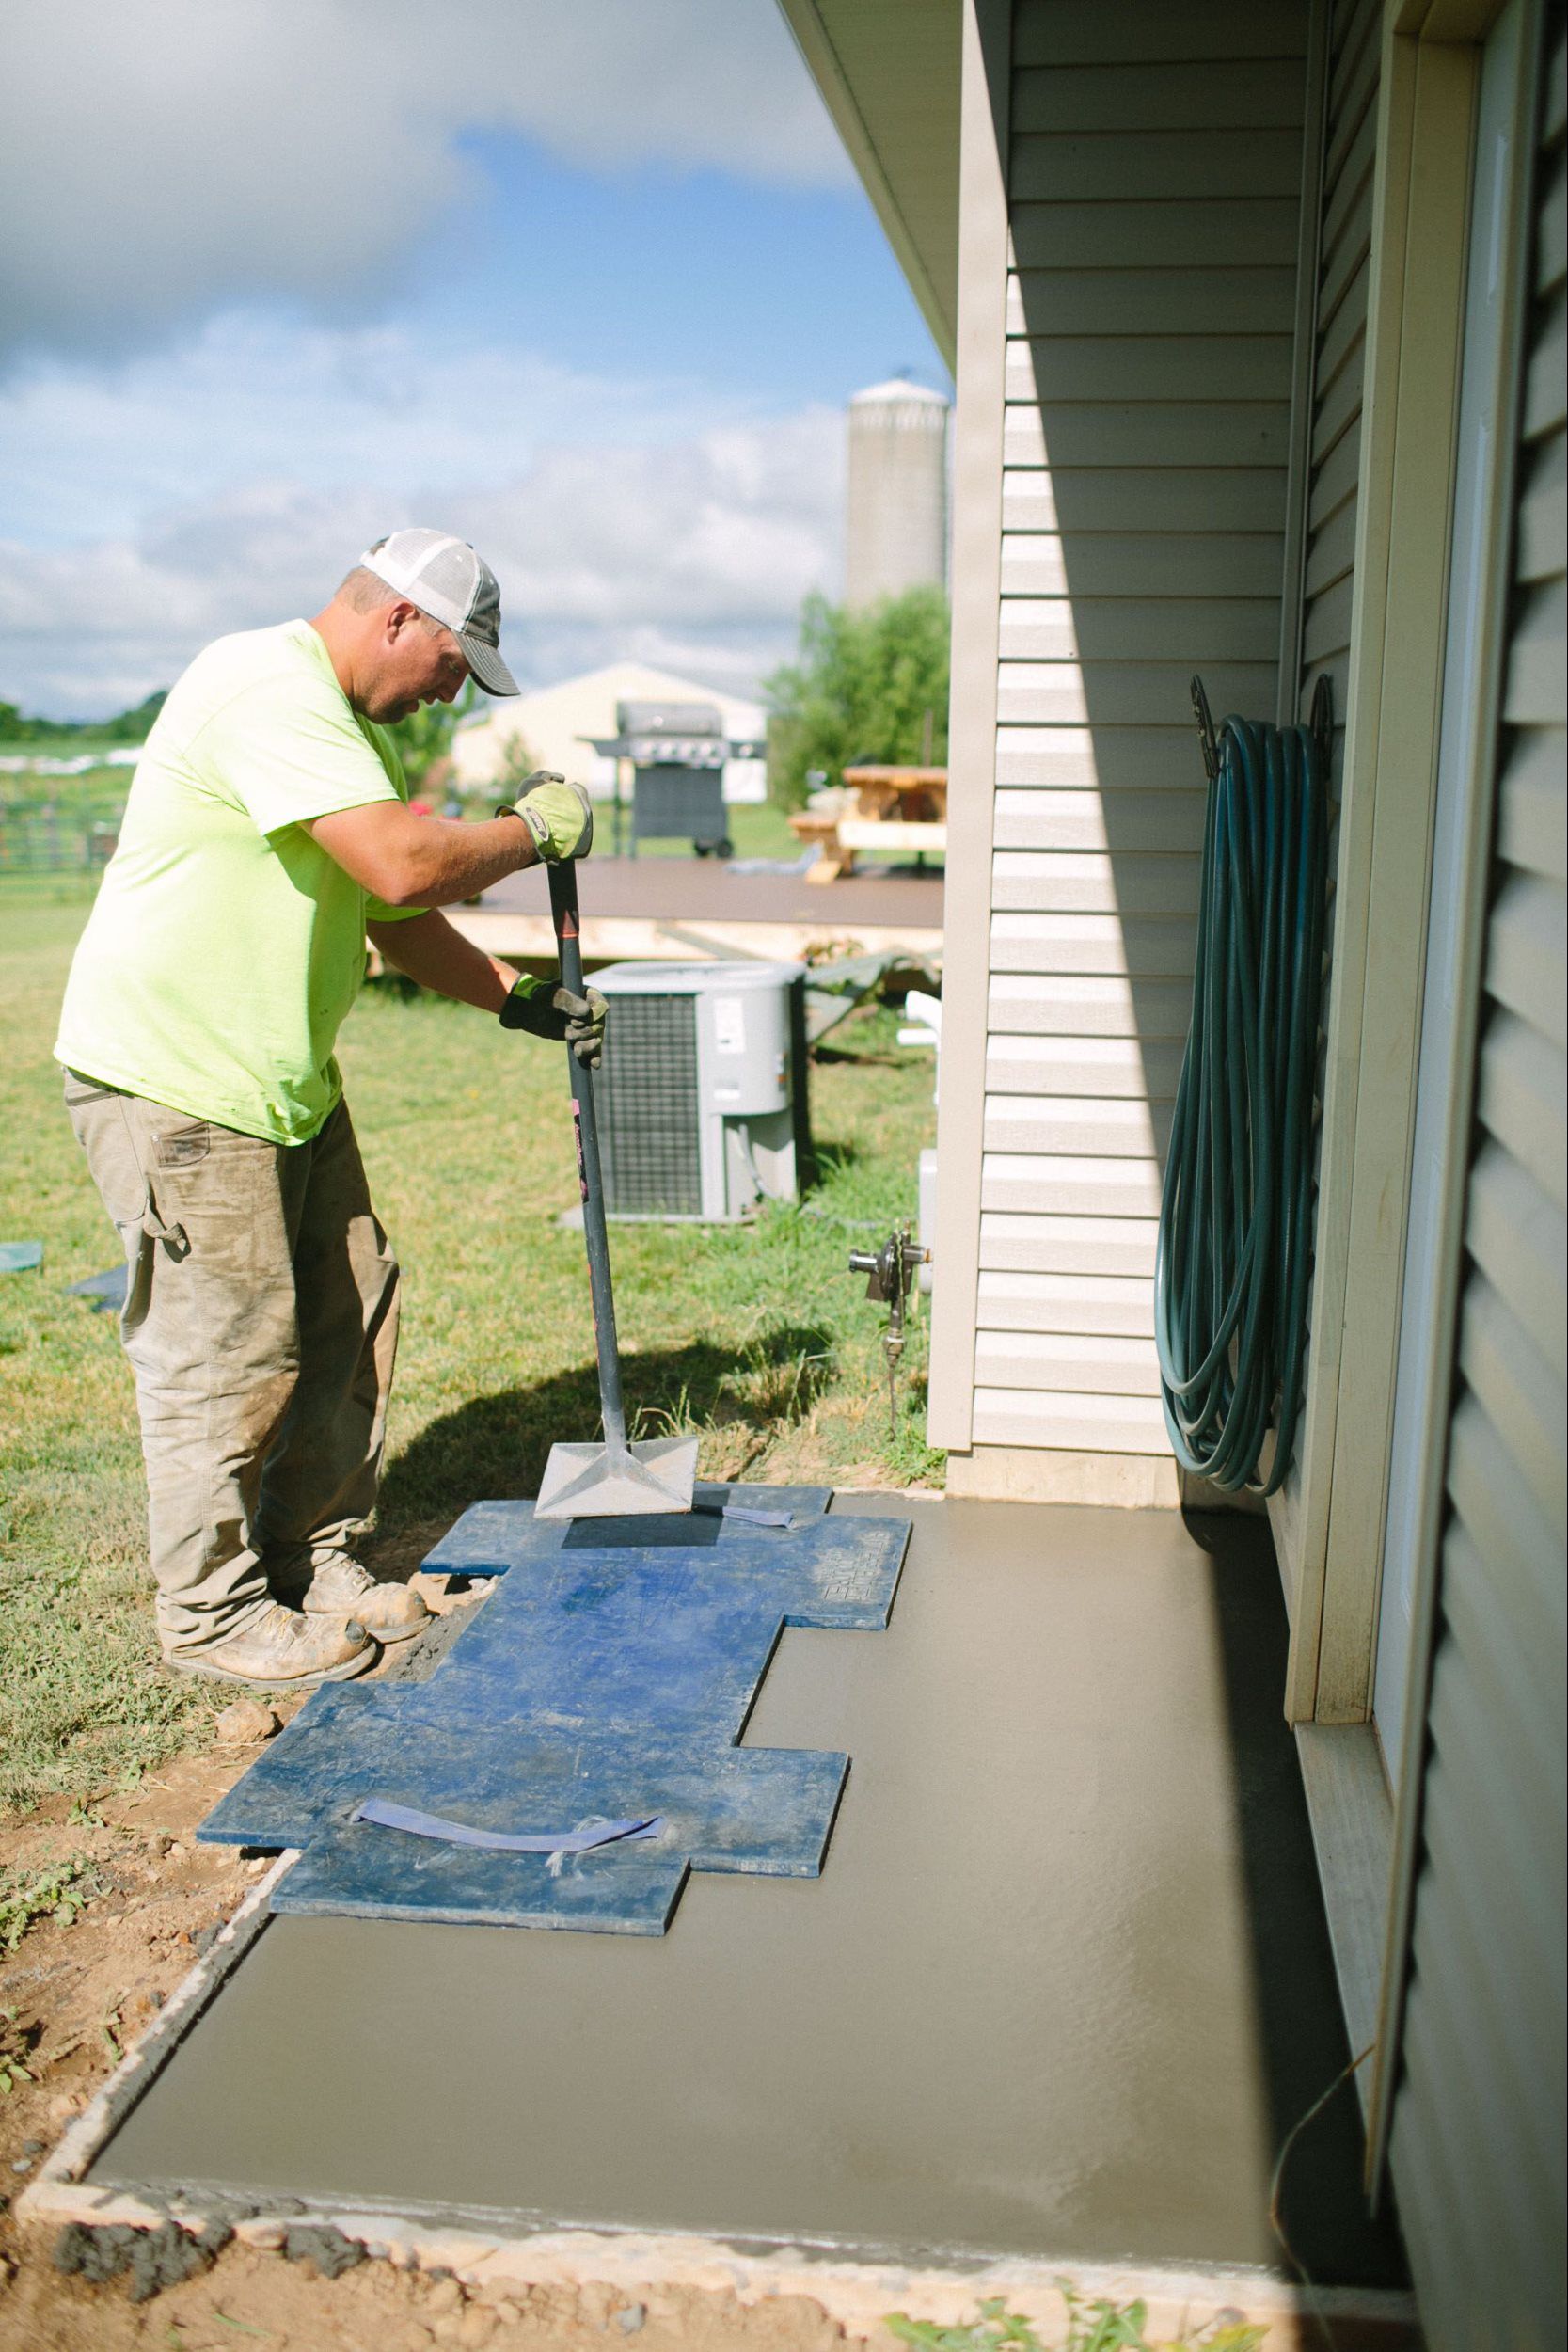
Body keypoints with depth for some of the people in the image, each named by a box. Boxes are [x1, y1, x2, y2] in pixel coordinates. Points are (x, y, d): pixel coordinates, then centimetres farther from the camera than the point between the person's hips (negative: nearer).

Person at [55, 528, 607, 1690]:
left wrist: (523, 998, 8)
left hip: (287, 1075, 10)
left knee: (348, 1320, 12)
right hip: (172, 1081, -10)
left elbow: (398, 920, 19)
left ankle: (315, 1565, 27)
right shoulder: (267, 690, -19)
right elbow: (407, 865, -30)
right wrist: (536, 829, -13)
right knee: (228, 1352, -2)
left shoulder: (359, 728, 15)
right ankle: (214, 1612, 15)